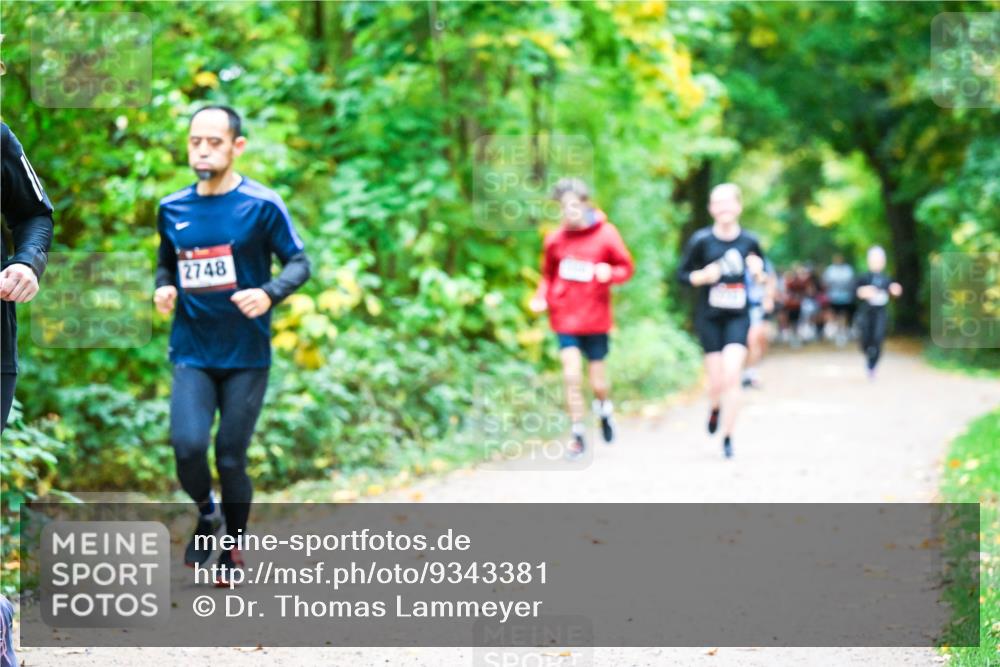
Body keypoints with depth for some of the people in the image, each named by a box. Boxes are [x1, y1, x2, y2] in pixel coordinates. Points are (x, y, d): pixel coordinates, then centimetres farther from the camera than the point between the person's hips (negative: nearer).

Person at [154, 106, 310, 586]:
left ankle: (233, 549, 25)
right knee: (188, 446, -17)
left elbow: (298, 263, -3)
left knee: (230, 458, 0)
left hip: (247, 355, -2)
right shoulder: (172, 209, 5)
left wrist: (269, 294, -23)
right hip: (192, 353, 2)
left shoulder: (261, 205, -7)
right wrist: (163, 289, -2)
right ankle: (206, 515, 15)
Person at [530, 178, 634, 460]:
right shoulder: (555, 239, 1)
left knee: (598, 380, 7)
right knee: (571, 376, -7)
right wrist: (541, 297, -5)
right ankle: (578, 434, 4)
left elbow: (626, 267, 1)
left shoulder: (606, 234, -6)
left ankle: (604, 408, 41)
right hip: (565, 318, 1)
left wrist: (610, 273, -20)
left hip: (595, 319, -1)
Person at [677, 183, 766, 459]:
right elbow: (682, 275, 0)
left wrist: (758, 272, -12)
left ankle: (727, 437, -4)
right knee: (717, 381, 2)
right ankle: (715, 408, 39)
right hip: (709, 318, 0)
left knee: (732, 376, -14)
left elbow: (763, 278, 11)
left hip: (738, 317, 0)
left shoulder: (749, 241, 0)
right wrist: (704, 276, -19)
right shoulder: (701, 240, -5)